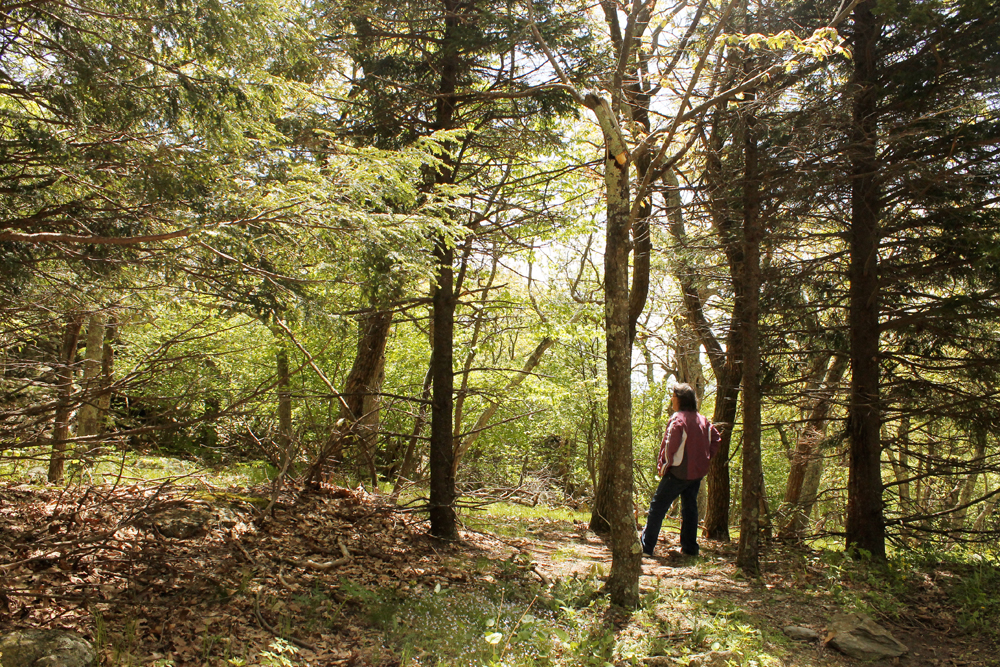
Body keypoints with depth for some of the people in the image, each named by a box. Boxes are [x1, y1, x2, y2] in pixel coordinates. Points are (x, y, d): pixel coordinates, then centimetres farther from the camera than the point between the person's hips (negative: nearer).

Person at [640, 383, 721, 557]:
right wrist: (704, 460, 15)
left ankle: (645, 546, -3)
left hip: (679, 472, -8)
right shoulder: (702, 420, 11)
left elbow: (671, 445, -19)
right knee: (689, 508, 15)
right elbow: (716, 440, 14)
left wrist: (663, 465, -8)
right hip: (697, 472, 8)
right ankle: (690, 547, 17)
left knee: (658, 506, -3)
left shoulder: (678, 418, -13)